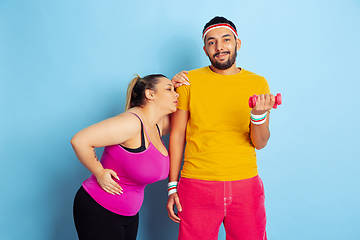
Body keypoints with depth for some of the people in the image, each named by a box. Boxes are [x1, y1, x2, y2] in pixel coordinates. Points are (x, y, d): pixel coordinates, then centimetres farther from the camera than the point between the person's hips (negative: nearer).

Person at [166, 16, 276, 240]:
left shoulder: (258, 83, 4)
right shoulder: (189, 81, 0)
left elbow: (260, 143, 1)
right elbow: (177, 135, 3)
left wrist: (258, 115, -20)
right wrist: (172, 187, 2)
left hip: (246, 184, 2)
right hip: (197, 185, -1)